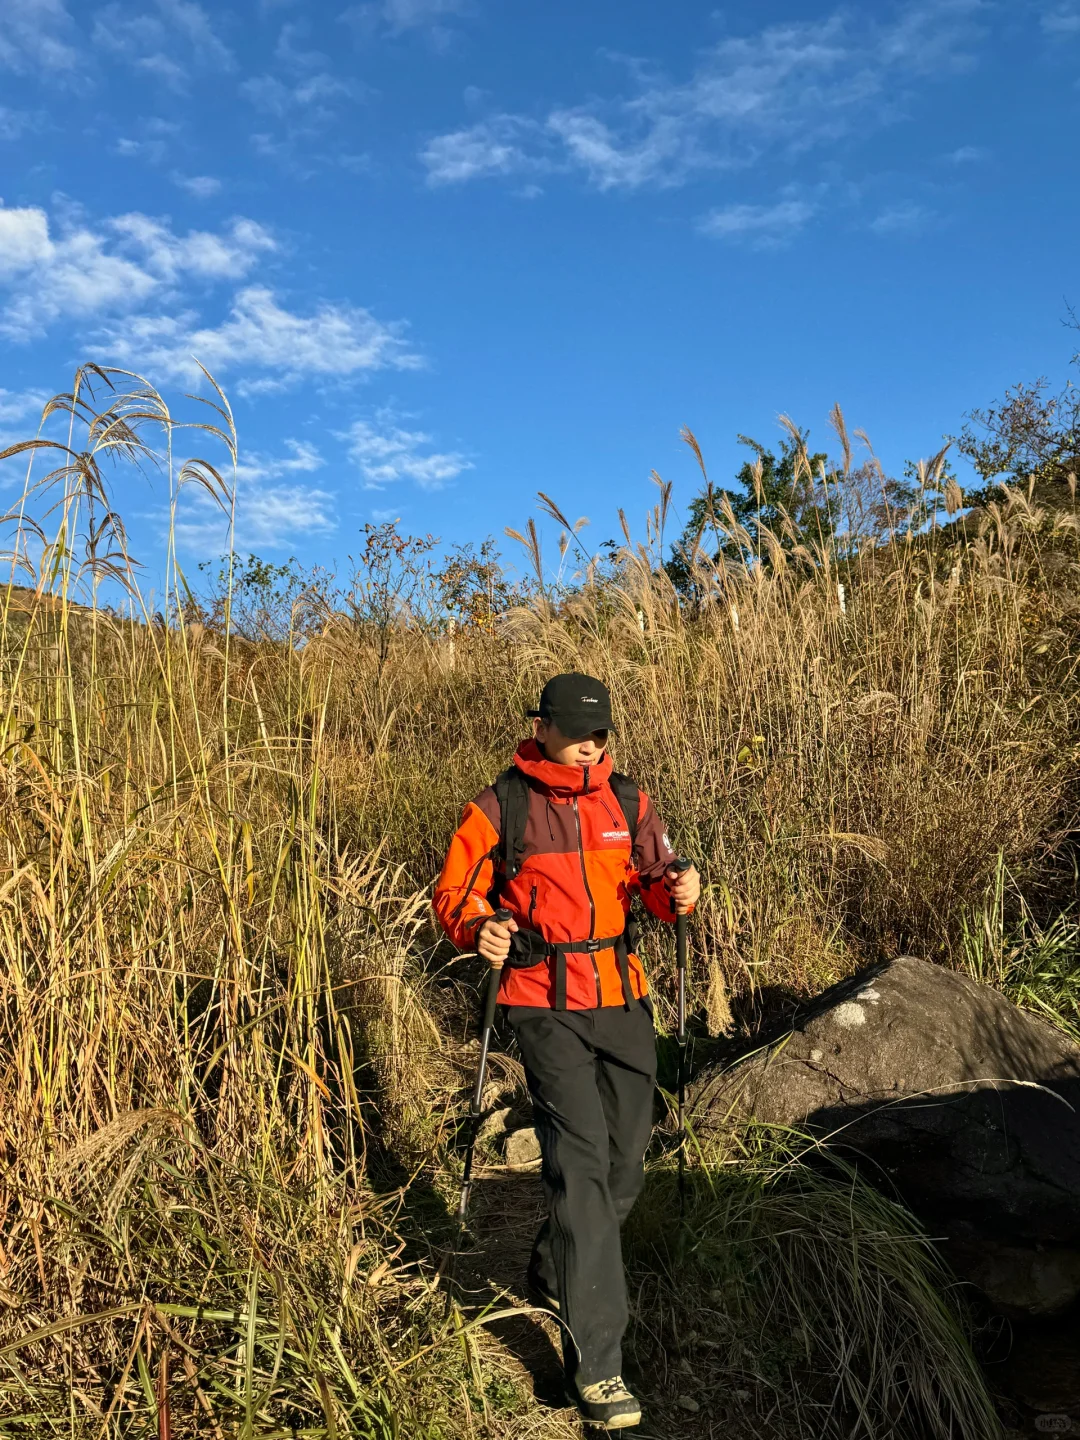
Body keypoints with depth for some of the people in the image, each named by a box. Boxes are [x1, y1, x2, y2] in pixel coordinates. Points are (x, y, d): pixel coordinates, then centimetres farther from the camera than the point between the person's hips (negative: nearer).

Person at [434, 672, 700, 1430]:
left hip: (624, 999, 5)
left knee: (625, 1162, 16)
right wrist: (481, 929, -22)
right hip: (549, 1005, -5)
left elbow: (654, 877, 7)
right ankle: (598, 1363, -2)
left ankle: (555, 1274, 43)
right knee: (581, 1165, -11)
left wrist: (678, 891, -16)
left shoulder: (626, 800, 6)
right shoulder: (499, 808, -6)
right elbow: (455, 894, -1)